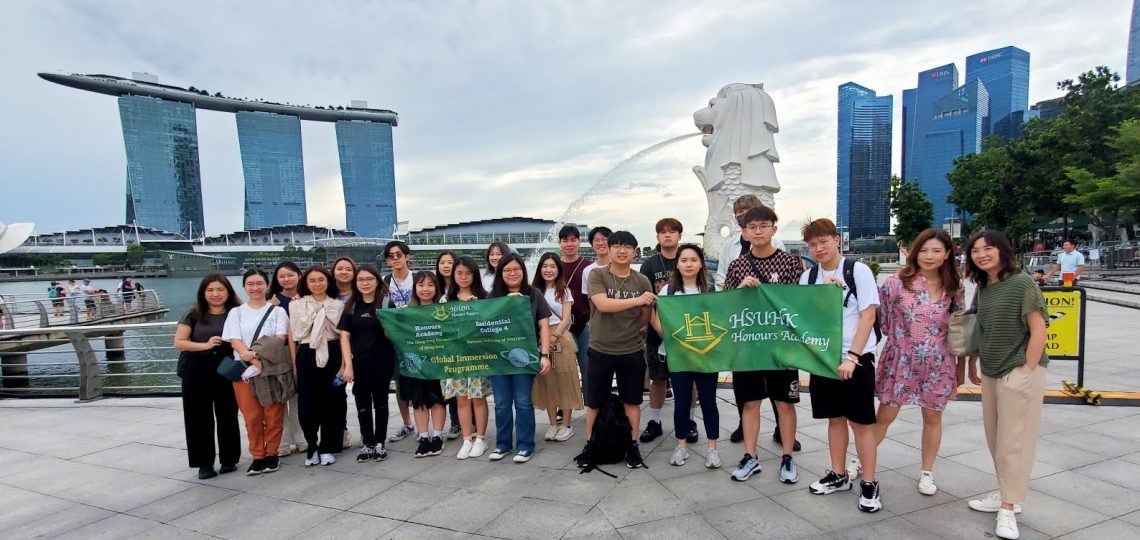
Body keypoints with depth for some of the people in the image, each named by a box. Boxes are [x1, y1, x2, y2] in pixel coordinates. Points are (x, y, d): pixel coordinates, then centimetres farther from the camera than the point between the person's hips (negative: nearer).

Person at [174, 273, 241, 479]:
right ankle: (204, 463, 18)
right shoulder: (193, 315, 1)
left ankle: (229, 459, 21)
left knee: (227, 416, 6)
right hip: (196, 373, 0)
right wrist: (205, 345, -16)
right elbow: (178, 342, -3)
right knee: (199, 418, 6)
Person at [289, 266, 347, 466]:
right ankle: (312, 446, 19)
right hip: (306, 358, 0)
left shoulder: (338, 306, 6)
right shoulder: (295, 306, 8)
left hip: (332, 356, 0)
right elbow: (292, 338, 7)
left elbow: (344, 336, 1)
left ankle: (326, 448, 19)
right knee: (307, 405, -3)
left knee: (332, 403, 4)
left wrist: (346, 364, -7)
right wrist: (294, 365, 1)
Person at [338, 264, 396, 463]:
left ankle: (379, 443, 19)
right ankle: (367, 444, 22)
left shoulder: (386, 304, -3)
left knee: (380, 402, 8)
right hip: (359, 363, 3)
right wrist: (348, 364, -5)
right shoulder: (351, 306, 5)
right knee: (362, 404, 10)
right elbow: (345, 336, 2)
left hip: (382, 362, -3)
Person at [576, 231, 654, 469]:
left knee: (632, 401, 12)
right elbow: (603, 305, -21)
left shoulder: (642, 281, 2)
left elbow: (644, 319, 8)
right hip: (600, 350, -1)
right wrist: (636, 300, -23)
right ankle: (589, 446, 26)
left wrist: (632, 333, -7)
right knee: (594, 402, 10)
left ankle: (633, 446, 27)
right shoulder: (597, 275, -6)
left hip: (632, 351, 2)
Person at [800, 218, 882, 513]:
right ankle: (839, 474, 28)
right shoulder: (807, 278, 5)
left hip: (857, 357, -4)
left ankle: (869, 483, 15)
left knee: (861, 421, 3)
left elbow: (868, 315, -11)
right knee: (835, 418, 14)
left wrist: (851, 356, -16)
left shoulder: (858, 270, -7)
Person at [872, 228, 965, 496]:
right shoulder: (897, 281, -10)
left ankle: (927, 473, 31)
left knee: (932, 417, 14)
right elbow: (879, 316, -5)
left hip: (937, 364, 3)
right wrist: (897, 336, -7)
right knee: (884, 416, 6)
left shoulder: (954, 289, 1)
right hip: (900, 361, -3)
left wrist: (959, 369, 10)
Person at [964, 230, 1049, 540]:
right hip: (990, 373, 7)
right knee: (996, 440, 14)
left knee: (1013, 441, -1)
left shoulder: (1022, 283, -11)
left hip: (1020, 372, -7)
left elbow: (1038, 331, -12)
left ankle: (1008, 509, 8)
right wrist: (977, 366, 13)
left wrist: (1026, 372, -15)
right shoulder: (982, 288, 9)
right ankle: (1006, 495, 28)